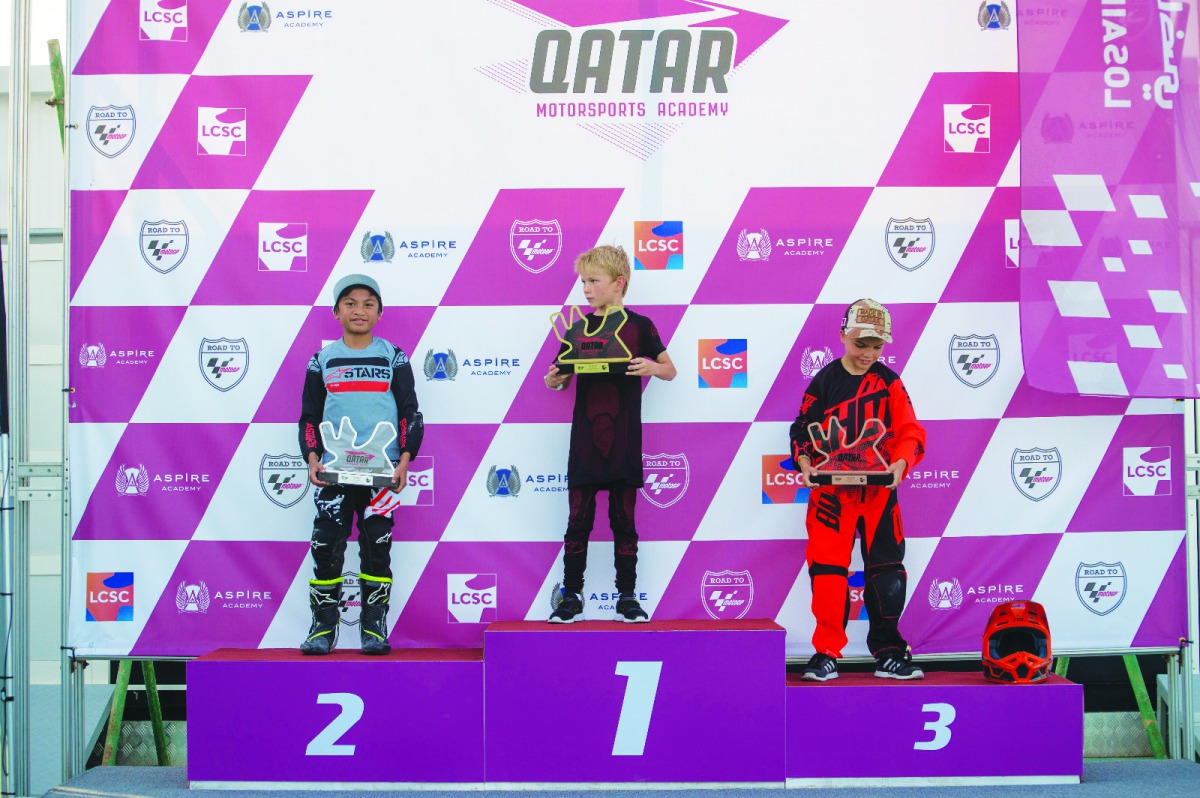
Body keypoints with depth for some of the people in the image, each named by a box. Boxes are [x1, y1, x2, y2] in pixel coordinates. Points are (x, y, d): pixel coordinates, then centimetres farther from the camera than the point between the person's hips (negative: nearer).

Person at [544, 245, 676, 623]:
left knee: (624, 520, 4)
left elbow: (670, 370, 7)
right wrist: (554, 381, -11)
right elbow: (563, 378, 12)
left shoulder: (638, 326, 2)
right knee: (578, 519, 2)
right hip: (585, 439, 2)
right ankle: (571, 596, 9)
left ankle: (627, 596, 11)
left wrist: (653, 368, -15)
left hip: (623, 441, -2)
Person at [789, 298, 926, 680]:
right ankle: (827, 654, 4)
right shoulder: (824, 381, 3)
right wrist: (805, 463, -16)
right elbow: (803, 429, 2)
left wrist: (900, 463, -21)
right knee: (827, 568, -4)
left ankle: (888, 653, 16)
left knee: (886, 570, 5)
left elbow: (910, 432, -2)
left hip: (879, 491, 1)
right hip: (831, 489, -1)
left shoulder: (890, 383, 4)